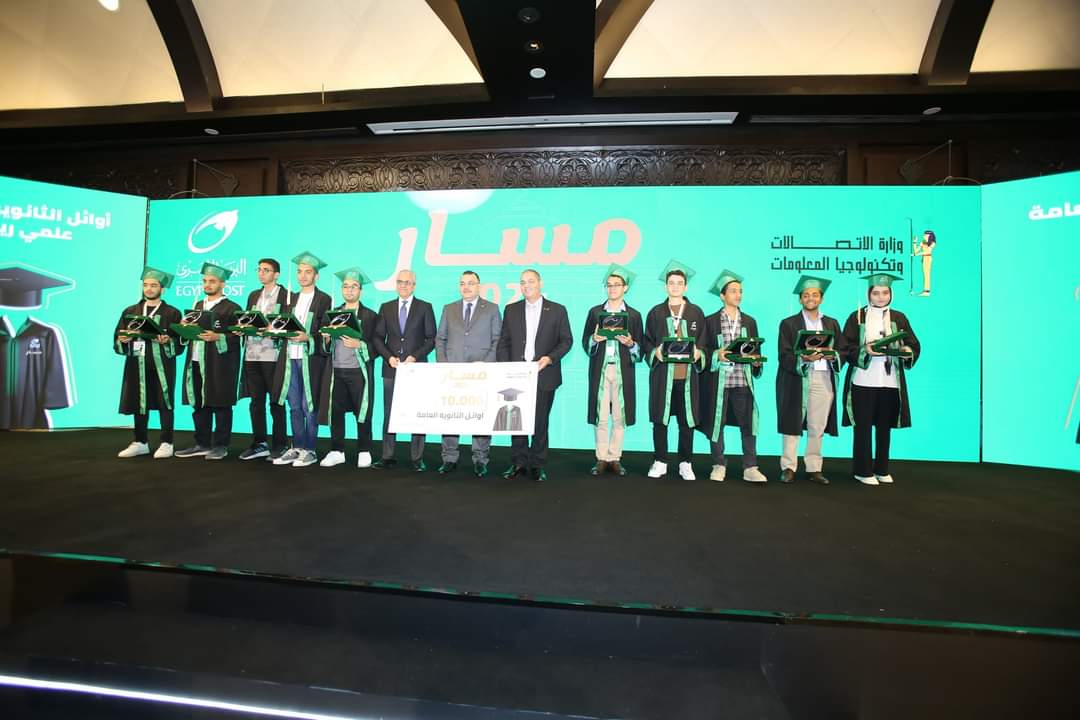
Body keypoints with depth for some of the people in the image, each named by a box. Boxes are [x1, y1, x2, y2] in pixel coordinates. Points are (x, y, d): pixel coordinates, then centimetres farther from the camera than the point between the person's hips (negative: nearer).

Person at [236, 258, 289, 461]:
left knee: (276, 401, -1)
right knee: (256, 401, 9)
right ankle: (259, 444, 18)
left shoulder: (285, 295, 1)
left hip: (273, 355, -6)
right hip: (252, 354, 6)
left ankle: (279, 445, 7)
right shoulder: (253, 296, 20)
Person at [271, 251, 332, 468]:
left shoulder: (324, 300, 0)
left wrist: (307, 337, -20)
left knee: (309, 407, -2)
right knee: (294, 406, 9)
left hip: (311, 359, -5)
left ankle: (309, 450, 7)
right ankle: (296, 448, 18)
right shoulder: (291, 298, 18)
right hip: (290, 358, 6)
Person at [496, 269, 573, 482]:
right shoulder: (511, 310, 9)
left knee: (540, 422, 5)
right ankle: (518, 463, 19)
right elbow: (503, 342, 9)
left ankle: (538, 465, 18)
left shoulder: (557, 310, 3)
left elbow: (566, 340, 3)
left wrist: (550, 358, -12)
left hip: (544, 375, -2)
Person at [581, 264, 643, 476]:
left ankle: (615, 458, 13)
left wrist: (630, 343, -13)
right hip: (600, 369, 0)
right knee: (601, 416, -1)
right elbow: (585, 342, 8)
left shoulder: (634, 315, 9)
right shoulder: (595, 312, 10)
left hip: (623, 371, 0)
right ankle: (601, 459, 8)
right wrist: (595, 338, -12)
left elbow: (641, 349, 8)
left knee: (619, 416, 2)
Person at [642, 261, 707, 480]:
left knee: (687, 421, 4)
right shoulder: (656, 313, 9)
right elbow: (646, 342, 9)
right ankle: (660, 462, 15)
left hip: (688, 374, 0)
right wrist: (655, 352, -10)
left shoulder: (696, 313, 9)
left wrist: (698, 353, -11)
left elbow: (703, 342, 9)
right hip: (662, 374, 0)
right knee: (659, 419, 3)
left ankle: (685, 464, 16)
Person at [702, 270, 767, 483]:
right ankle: (719, 466, 14)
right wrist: (717, 355, -15)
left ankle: (750, 468, 9)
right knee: (716, 423, 2)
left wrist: (756, 361, -5)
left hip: (743, 379, 3)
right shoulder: (711, 321, 4)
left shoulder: (750, 321, 14)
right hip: (718, 379, -2)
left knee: (748, 423, 0)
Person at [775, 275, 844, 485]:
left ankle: (814, 468, 12)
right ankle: (788, 467, 3)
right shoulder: (788, 324, 5)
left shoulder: (832, 323, 16)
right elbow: (784, 356, -3)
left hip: (824, 379, 3)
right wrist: (803, 358, -20)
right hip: (796, 380, -3)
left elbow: (842, 351, 11)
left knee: (817, 427, 4)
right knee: (793, 424, -3)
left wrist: (832, 355, -10)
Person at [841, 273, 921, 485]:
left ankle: (882, 469, 20)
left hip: (890, 381, 3)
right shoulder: (857, 317, 3)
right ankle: (863, 471, 8)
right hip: (863, 380, -3)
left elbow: (914, 345, 9)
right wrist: (865, 350, -19)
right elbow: (847, 347, -3)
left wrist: (907, 351, -12)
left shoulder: (899, 318, 11)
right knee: (863, 427, 0)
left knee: (884, 427, 8)